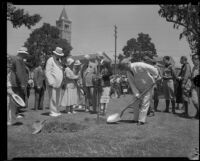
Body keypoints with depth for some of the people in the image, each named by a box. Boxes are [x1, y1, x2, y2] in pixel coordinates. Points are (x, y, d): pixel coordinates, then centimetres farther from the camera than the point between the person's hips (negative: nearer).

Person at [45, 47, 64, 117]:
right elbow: (47, 72, -13)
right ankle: (52, 112, 1)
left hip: (58, 83, 8)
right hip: (52, 83, -8)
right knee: (53, 98, -6)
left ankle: (56, 111, 18)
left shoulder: (59, 60, 17)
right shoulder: (50, 60, -9)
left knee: (58, 98, 9)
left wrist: (61, 81, 15)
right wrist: (51, 82, -19)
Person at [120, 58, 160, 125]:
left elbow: (153, 69, -19)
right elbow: (132, 84, -7)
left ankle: (141, 120, -3)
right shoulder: (128, 73, -4)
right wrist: (136, 93, -17)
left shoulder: (139, 65, -26)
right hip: (139, 88, 6)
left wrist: (157, 77, -7)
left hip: (148, 86, -6)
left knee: (144, 103, -8)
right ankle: (136, 119, 17)